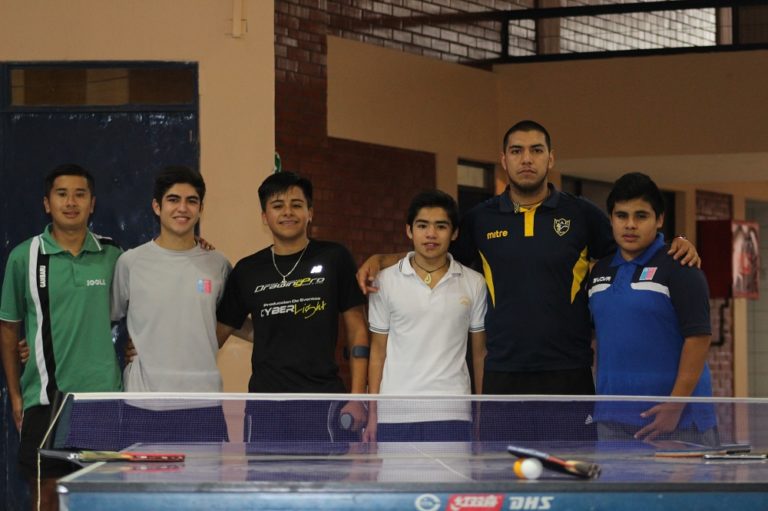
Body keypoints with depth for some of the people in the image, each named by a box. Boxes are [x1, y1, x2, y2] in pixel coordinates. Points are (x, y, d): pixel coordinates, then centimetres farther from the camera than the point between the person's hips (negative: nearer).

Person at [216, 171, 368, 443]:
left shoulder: (334, 258, 3)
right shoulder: (247, 270, 9)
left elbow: (356, 329, 3)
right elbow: (218, 332, 14)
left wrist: (357, 397, -4)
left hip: (322, 401, -2)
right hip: (264, 403, 2)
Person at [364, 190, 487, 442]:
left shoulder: (474, 283, 5)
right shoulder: (386, 281, 4)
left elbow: (480, 353, 10)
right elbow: (378, 351, 8)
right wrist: (372, 413, 3)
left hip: (451, 413, 0)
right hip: (394, 412, 0)